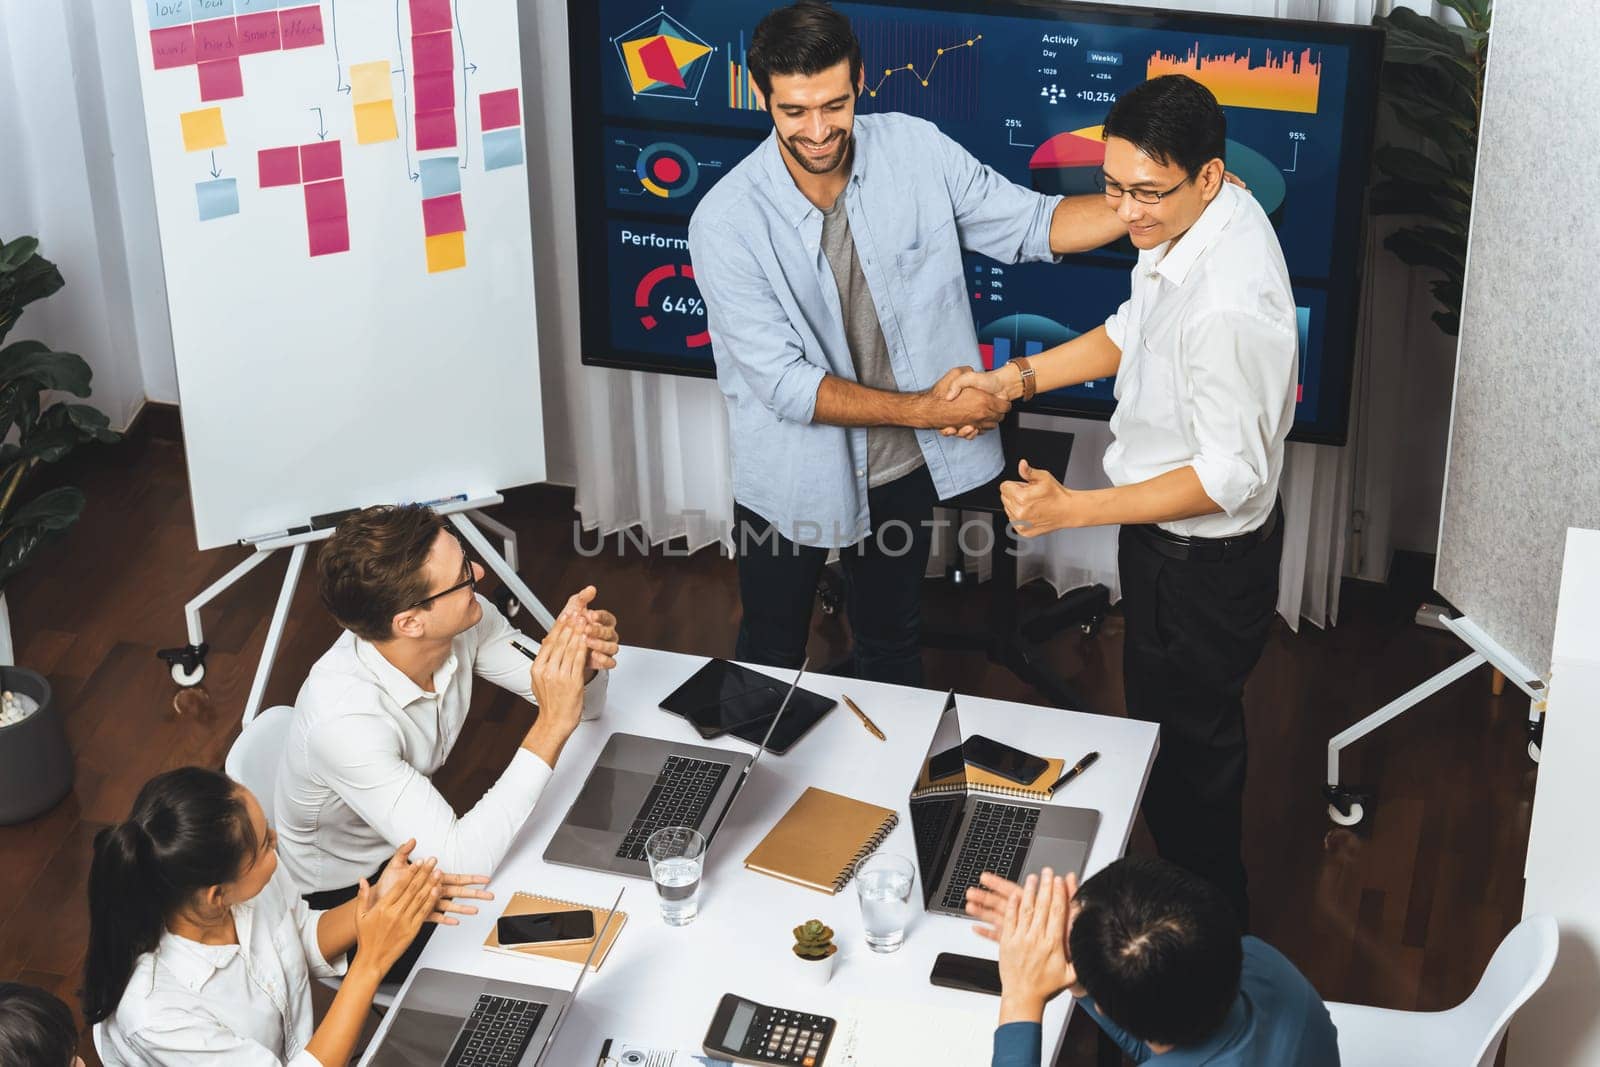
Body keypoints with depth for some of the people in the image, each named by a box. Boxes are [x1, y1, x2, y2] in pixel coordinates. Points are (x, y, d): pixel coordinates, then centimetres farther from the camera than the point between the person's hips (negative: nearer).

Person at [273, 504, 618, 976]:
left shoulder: (465, 620, -20)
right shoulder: (343, 719, -39)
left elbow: (582, 704, -7)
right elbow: (460, 866, -40)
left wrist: (584, 665, -32)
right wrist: (552, 726, -42)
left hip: (415, 839, 6)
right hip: (343, 899, -6)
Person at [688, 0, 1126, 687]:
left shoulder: (916, 152, -14)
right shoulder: (725, 222, -25)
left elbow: (1030, 224, -6)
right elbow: (784, 384, -24)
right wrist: (923, 409, -26)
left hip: (903, 468, 3)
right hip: (791, 476, -3)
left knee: (892, 638, 24)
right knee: (772, 655, 18)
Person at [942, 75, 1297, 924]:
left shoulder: (1231, 304, -37)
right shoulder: (1184, 220, -7)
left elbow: (1230, 474, -31)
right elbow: (1133, 331, 10)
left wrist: (1074, 509, -31)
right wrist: (1015, 379, -1)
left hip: (1205, 559, -9)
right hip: (1165, 536, 9)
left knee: (1189, 745, 12)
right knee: (1161, 719, 28)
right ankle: (1177, 879, 51)